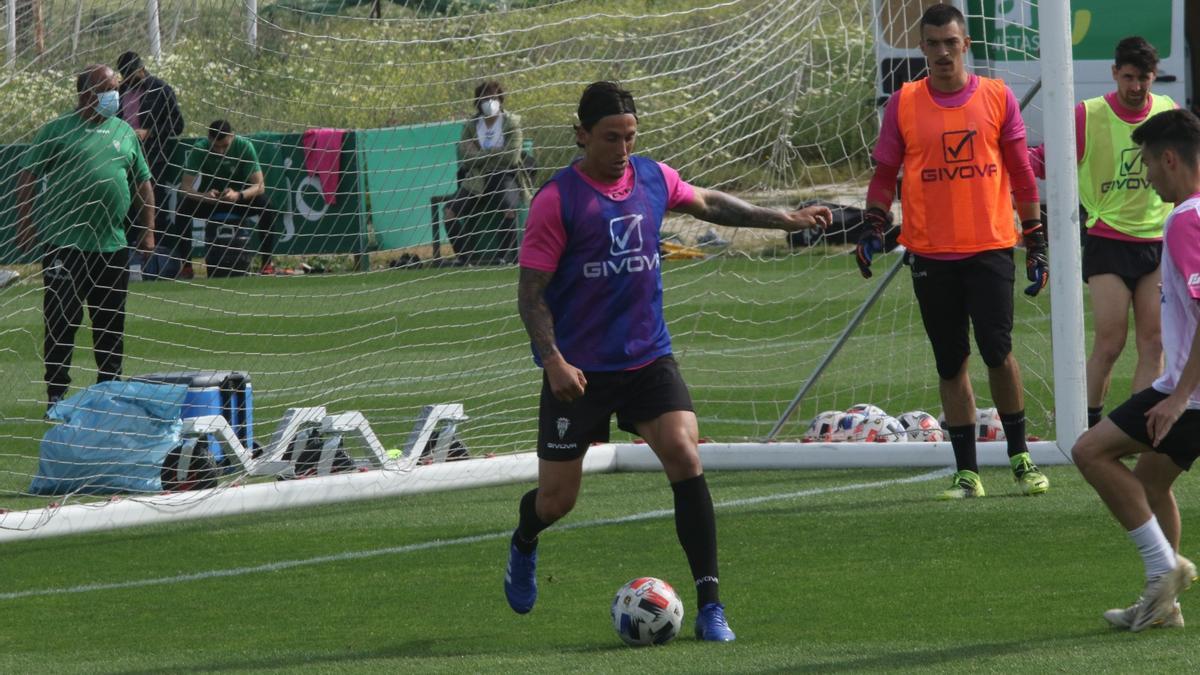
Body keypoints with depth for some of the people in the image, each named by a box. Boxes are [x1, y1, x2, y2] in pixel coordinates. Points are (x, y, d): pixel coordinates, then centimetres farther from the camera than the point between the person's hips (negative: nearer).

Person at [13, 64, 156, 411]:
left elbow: (143, 183, 19)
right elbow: (28, 180, -2)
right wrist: (25, 225, -10)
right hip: (64, 246, -5)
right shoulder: (57, 131, -2)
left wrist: (148, 230, 13)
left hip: (112, 247, 5)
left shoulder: (125, 133, 13)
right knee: (61, 321, -2)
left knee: (110, 323, 9)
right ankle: (56, 395, 3)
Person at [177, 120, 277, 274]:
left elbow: (259, 186, -23)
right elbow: (185, 187, -24)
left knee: (266, 206, -30)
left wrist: (238, 195, -44)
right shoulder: (199, 150, -20)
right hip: (208, 198, 0)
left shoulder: (244, 147, -21)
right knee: (184, 208, -30)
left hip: (240, 196, 0)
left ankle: (266, 262, -19)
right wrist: (204, 196, -46)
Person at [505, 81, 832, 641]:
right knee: (556, 500, 4)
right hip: (578, 369, -3)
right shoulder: (557, 200, -13)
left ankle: (709, 606, -13)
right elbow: (531, 291, -12)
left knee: (686, 459, -18)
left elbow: (708, 203, 24)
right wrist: (553, 359, -24)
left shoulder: (652, 179, 3)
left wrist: (784, 219, 29)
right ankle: (524, 544, 43)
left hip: (648, 358, 3)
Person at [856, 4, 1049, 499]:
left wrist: (1036, 243, 6)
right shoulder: (903, 104, 4)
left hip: (989, 248, -1)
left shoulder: (997, 98, 3)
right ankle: (966, 472, 11)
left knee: (997, 350, -11)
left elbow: (1021, 174, 8)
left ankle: (1019, 457, 7)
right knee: (950, 362, 4)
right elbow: (884, 174, 10)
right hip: (930, 254, 1)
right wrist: (874, 227, -4)